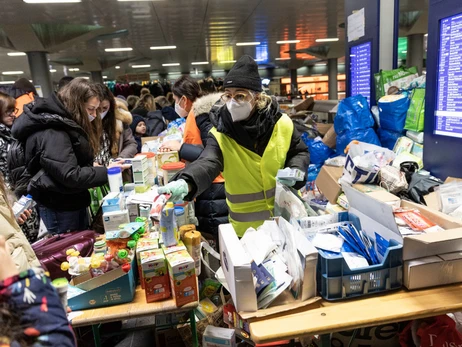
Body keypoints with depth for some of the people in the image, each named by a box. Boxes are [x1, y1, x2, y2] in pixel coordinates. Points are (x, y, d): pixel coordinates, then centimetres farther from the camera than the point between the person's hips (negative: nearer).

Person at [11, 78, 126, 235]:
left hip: (73, 201, 9)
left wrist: (96, 168, -4)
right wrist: (106, 172, -23)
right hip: (59, 207, -9)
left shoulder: (66, 124, 8)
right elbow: (70, 176, -31)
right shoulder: (51, 132, -25)